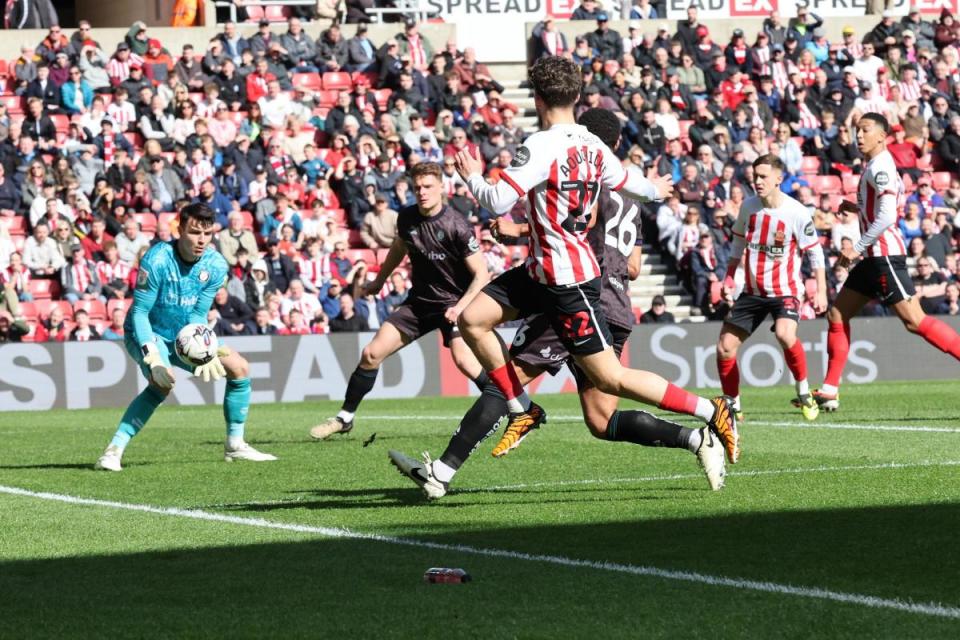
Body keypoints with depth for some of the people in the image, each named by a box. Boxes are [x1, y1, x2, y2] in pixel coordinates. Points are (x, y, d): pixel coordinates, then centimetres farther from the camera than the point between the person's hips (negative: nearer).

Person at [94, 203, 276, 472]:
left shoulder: (215, 265, -11)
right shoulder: (157, 260, -27)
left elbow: (198, 315, -5)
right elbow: (140, 312, -24)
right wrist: (152, 356, -34)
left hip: (185, 336, 7)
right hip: (149, 334, -7)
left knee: (239, 367, 0)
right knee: (162, 382, -34)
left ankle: (235, 445, 15)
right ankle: (114, 451, -31)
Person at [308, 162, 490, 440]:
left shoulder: (456, 226, -20)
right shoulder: (407, 217, -2)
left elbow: (481, 275, -18)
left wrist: (461, 307, -30)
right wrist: (379, 280, 32)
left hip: (453, 302, -6)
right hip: (419, 300, 6)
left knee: (463, 359, -29)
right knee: (371, 354, 2)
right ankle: (344, 418, 18)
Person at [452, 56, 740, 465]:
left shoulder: (541, 147, -20)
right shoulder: (592, 146, 4)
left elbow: (498, 202, -23)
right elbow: (625, 182, 22)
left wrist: (472, 178, -1)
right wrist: (654, 189, 45)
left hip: (568, 283, -9)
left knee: (610, 379, -7)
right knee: (472, 319, 6)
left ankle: (712, 412, -2)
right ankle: (522, 409, 11)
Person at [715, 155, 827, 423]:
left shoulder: (796, 212, -14)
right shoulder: (748, 207, 1)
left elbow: (815, 252, -7)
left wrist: (821, 291, -12)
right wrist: (729, 276, 13)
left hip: (785, 290, -6)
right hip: (753, 291, 6)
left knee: (785, 334, -34)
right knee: (724, 348, 2)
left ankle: (803, 391, -13)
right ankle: (732, 405, 19)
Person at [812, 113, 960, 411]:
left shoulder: (879, 167, -13)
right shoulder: (875, 166, 16)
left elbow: (887, 216, -22)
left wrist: (857, 248, -18)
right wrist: (856, 208, 16)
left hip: (885, 255, -10)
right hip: (873, 257, 10)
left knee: (914, 321, -14)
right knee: (837, 314, 9)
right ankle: (829, 392, 11)